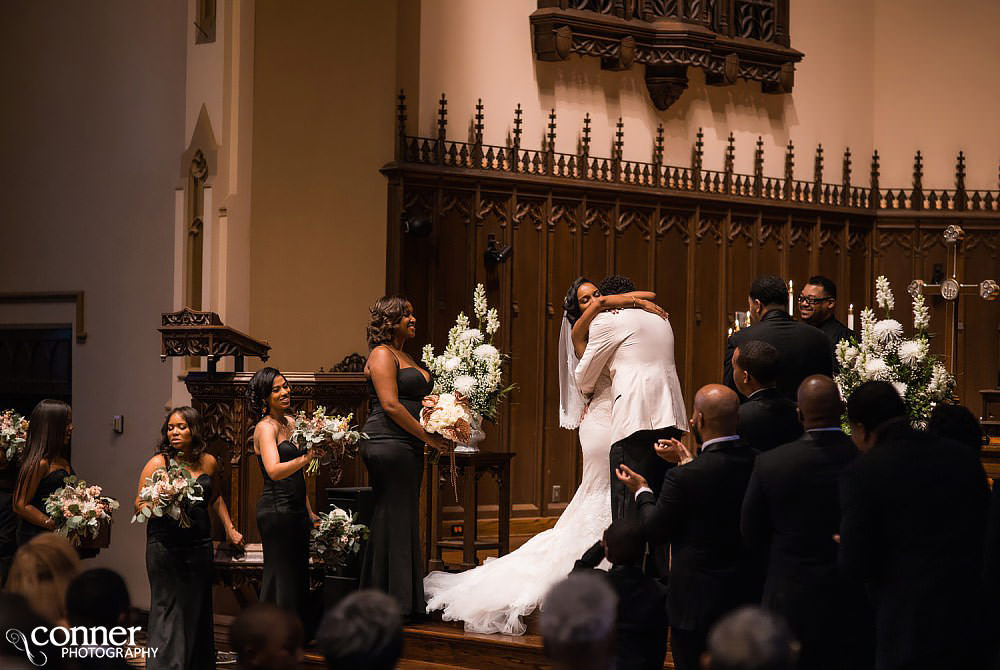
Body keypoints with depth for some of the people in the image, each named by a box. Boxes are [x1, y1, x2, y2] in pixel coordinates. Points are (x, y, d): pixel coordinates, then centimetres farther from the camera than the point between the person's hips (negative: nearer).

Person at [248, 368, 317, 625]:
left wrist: (309, 512, 21)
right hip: (276, 509, -9)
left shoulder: (290, 422, 14)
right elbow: (274, 471, -28)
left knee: (298, 575, 10)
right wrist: (305, 458, -42)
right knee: (281, 578, -7)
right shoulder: (266, 428, -11)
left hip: (296, 510, 9)